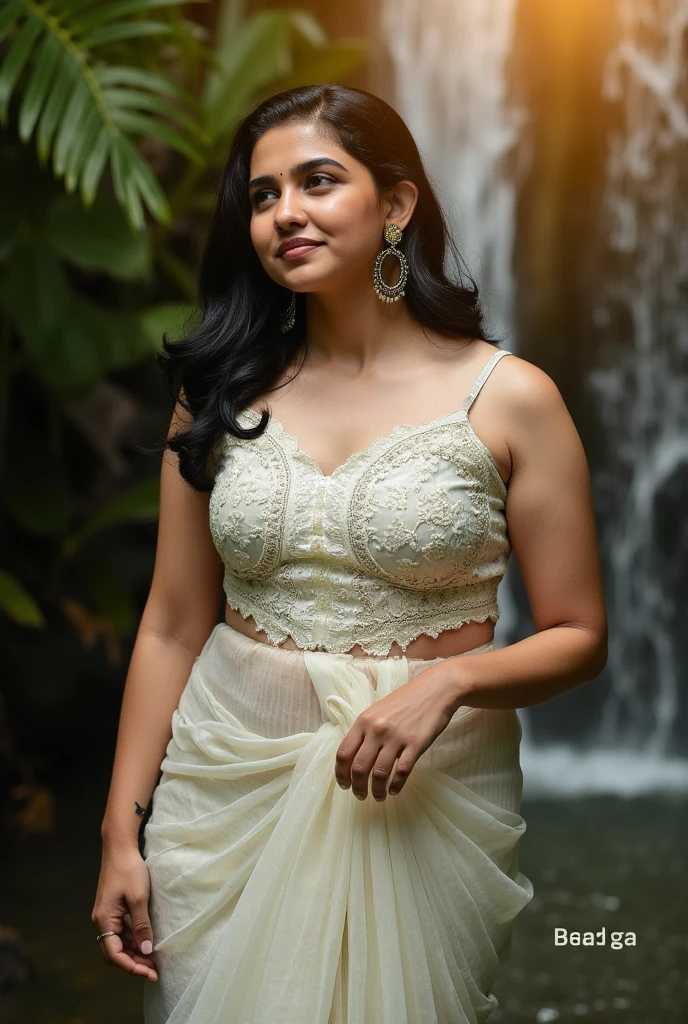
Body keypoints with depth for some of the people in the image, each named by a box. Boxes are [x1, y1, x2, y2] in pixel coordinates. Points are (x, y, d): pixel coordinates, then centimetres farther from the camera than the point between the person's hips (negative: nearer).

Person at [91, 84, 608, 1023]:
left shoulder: (508, 398, -7)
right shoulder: (221, 390, 2)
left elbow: (578, 639, -3)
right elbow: (172, 628, 4)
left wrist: (451, 676, -22)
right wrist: (121, 831, 2)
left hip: (426, 792, -2)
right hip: (229, 772, 3)